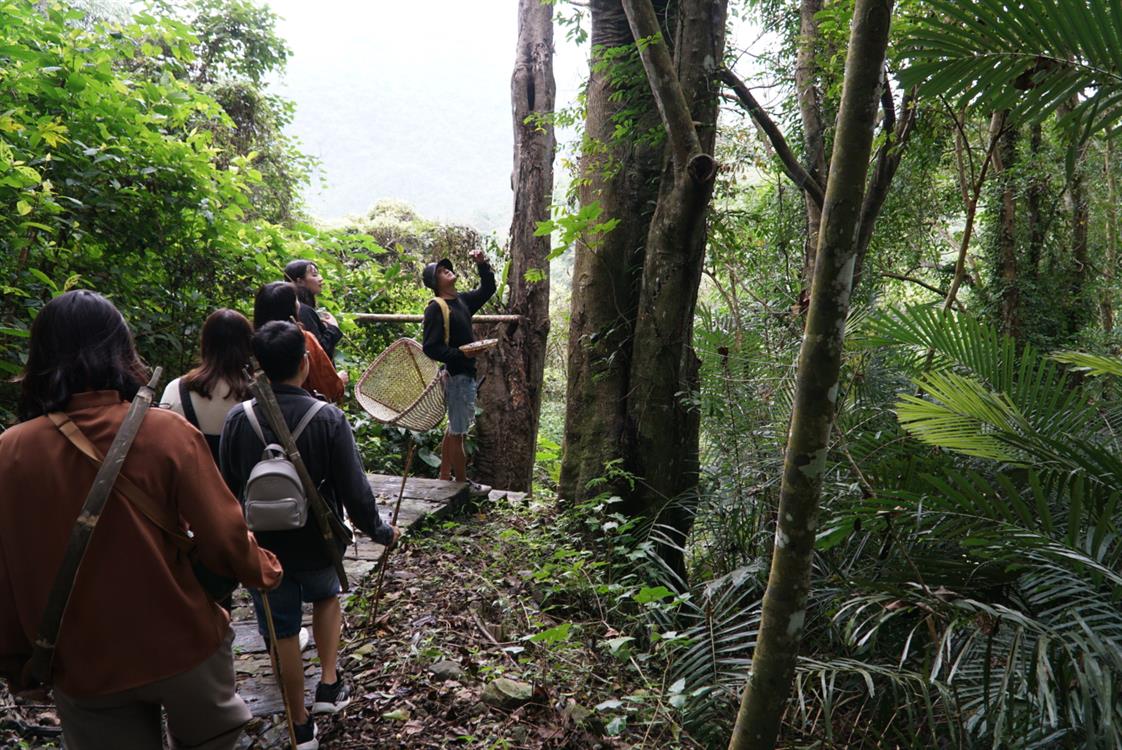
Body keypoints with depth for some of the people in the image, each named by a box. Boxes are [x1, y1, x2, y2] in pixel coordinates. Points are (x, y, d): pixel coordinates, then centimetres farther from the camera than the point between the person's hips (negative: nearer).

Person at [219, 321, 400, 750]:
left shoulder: (237, 420, -13)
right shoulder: (328, 420, -20)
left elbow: (228, 491, -2)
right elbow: (354, 491, -18)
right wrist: (380, 531, 0)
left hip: (262, 548, 1)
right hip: (316, 544, -1)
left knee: (283, 634, 16)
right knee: (326, 598, 32)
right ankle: (329, 683, 28)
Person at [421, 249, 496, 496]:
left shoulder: (462, 300, 9)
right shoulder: (436, 309, -15)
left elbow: (488, 289, 23)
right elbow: (431, 348, -20)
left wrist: (482, 264, 8)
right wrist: (461, 354, -26)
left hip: (466, 373, 9)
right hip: (456, 375, -9)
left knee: (454, 428, 17)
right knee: (457, 431, 0)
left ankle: (445, 476, 27)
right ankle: (463, 482, 10)